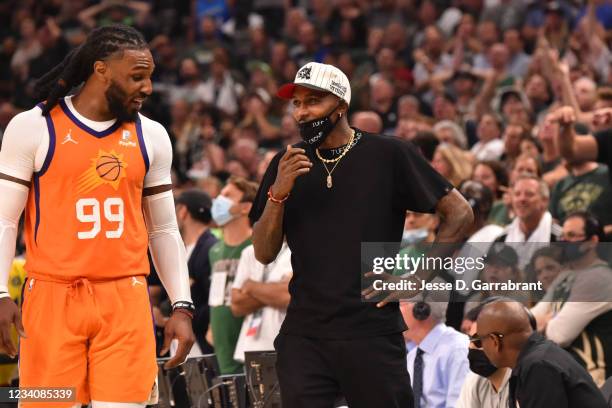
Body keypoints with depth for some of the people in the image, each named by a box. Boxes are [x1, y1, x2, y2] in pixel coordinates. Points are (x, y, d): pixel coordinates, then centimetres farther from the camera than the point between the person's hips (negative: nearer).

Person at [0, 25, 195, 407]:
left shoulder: (152, 137, 11)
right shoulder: (32, 128, 0)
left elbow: (163, 231, 16)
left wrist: (182, 306, 8)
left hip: (125, 301, 3)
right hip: (53, 298, -3)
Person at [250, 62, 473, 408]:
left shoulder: (389, 154, 1)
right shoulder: (287, 165, 11)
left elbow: (459, 212, 3)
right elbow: (264, 254, 8)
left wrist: (419, 275, -4)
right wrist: (278, 194, -8)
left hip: (373, 333, -3)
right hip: (304, 336, 3)